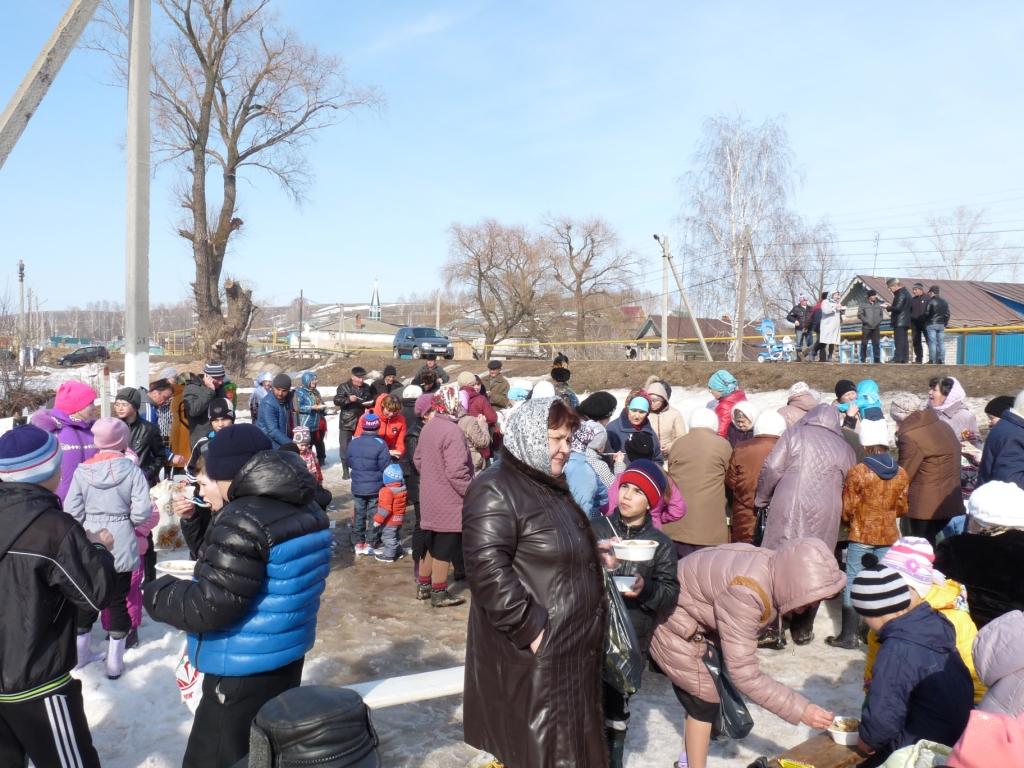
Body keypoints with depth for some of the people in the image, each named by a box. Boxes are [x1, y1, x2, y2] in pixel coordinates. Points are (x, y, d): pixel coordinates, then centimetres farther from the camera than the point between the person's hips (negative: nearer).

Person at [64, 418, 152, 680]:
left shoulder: (82, 471, -5)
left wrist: (91, 520, 12)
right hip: (122, 547, -2)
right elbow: (142, 513, -16)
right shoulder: (132, 471, -12)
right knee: (118, 600, 10)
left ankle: (79, 655, 35)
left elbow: (72, 512, -7)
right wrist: (126, 519, 5)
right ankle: (114, 663, 18)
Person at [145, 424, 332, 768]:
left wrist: (157, 592, -8)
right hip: (286, 659, 9)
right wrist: (196, 522, 5)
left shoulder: (243, 520, -23)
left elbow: (209, 605, -25)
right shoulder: (304, 509, 6)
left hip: (242, 672, -9)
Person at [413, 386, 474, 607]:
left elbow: (418, 460, 15)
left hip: (430, 498, 9)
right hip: (449, 502, -9)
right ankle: (439, 593, 14)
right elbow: (456, 472, -26)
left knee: (431, 544, 21)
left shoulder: (427, 427, 5)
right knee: (444, 548, 4)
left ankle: (423, 586, 32)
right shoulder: (452, 431, -23)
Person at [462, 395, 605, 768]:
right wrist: (530, 628, -25)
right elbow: (488, 571, -26)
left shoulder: (552, 486, 13)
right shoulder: (495, 491, -18)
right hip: (532, 653, -9)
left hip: (574, 647, 9)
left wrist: (596, 552, 11)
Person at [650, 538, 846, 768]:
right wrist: (799, 710, -31)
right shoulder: (744, 593, -40)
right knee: (704, 699, -2)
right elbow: (743, 672, -35)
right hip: (676, 628, -8)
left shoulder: (774, 568, -17)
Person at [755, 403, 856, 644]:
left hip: (788, 510, -3)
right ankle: (803, 629, 19)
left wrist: (761, 499, 9)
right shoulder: (846, 449, 17)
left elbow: (771, 469, -3)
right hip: (826, 516, 3)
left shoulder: (794, 434, 7)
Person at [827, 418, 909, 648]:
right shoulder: (901, 474, 0)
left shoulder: (857, 472, -13)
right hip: (889, 536, 4)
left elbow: (847, 510, -8)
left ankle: (848, 635, 4)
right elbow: (902, 508, 8)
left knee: (853, 584, 3)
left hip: (861, 535, -4)